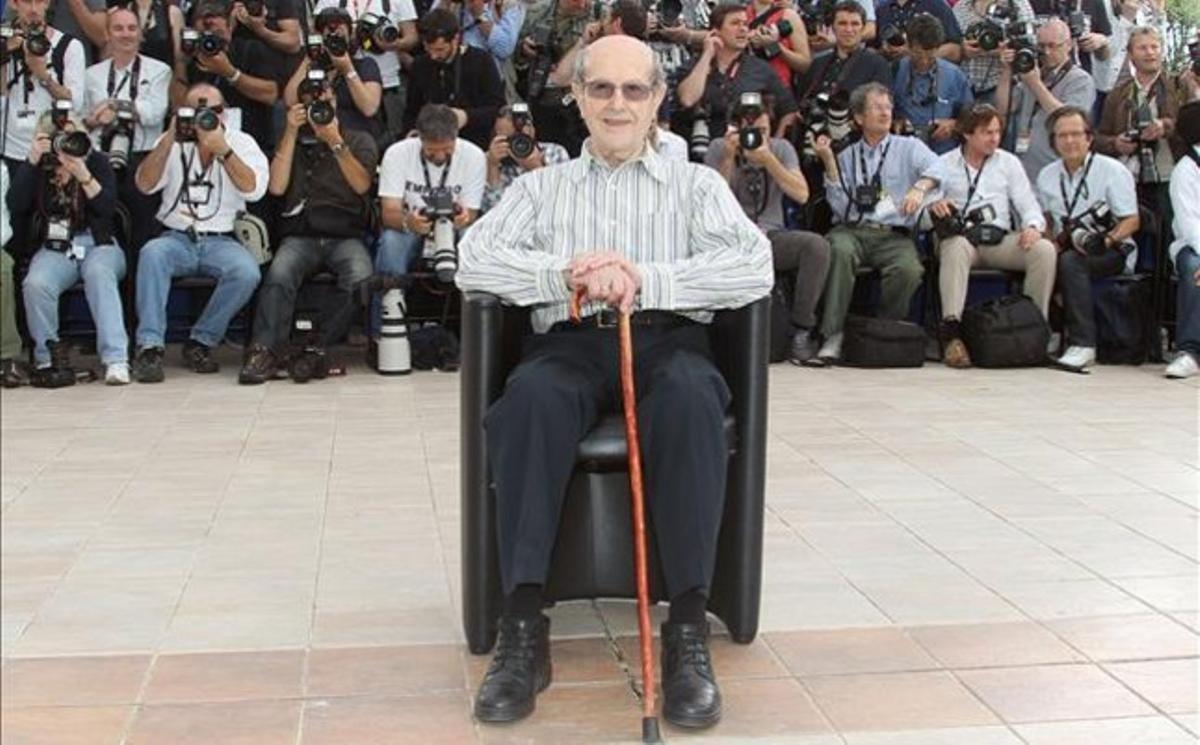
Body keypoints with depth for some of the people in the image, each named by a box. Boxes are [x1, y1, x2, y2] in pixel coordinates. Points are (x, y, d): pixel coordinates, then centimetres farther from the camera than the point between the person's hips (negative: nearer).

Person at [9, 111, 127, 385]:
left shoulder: (96, 161, 8)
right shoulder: (36, 168, 11)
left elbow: (106, 207, -5)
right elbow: (16, 208, -4)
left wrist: (82, 174, -20)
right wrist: (32, 160, -9)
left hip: (99, 245, -1)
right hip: (55, 249, 1)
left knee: (98, 273, -36)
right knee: (36, 283, -32)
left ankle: (116, 359, -43)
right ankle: (47, 357, -14)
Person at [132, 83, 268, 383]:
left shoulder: (242, 143, 9)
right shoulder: (173, 144, 12)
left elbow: (254, 189, -9)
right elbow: (144, 184, -2)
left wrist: (222, 149, -18)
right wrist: (169, 139, -11)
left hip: (221, 241, 0)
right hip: (177, 238, 1)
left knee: (246, 272, -32)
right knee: (152, 253, -33)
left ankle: (201, 342, -14)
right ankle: (149, 347, -30)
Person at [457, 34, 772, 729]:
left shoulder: (697, 183, 18)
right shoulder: (542, 186, 21)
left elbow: (756, 266, 0)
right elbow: (475, 259, 5)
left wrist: (644, 280, -13)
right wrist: (569, 276, -12)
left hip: (668, 339, 0)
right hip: (572, 342, 1)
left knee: (688, 395, -37)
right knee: (531, 397, -35)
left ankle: (689, 626, -34)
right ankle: (523, 625, -34)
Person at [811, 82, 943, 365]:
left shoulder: (909, 147, 16)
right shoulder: (847, 156, 19)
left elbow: (934, 166, -7)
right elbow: (841, 208, 6)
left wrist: (919, 188, -28)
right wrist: (829, 164, -1)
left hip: (894, 235, 0)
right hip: (852, 230, 0)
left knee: (909, 269, -32)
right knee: (840, 250, -35)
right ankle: (833, 339, -34)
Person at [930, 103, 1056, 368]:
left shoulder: (1009, 162, 21)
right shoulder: (944, 164, 14)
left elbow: (1028, 204, 14)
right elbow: (927, 203, 6)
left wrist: (1033, 226, -8)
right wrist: (933, 206, -20)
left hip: (1001, 240, 3)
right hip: (960, 235, -3)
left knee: (1045, 249, -25)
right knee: (956, 247, -39)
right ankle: (951, 331, -49)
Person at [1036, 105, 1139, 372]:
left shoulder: (1112, 170, -1)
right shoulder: (1047, 176, 14)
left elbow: (1131, 221, -5)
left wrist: (1106, 240, -24)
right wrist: (1051, 243, -5)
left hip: (1112, 251, -4)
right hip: (1066, 248, 4)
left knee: (1070, 261, -37)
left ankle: (1083, 344, -39)